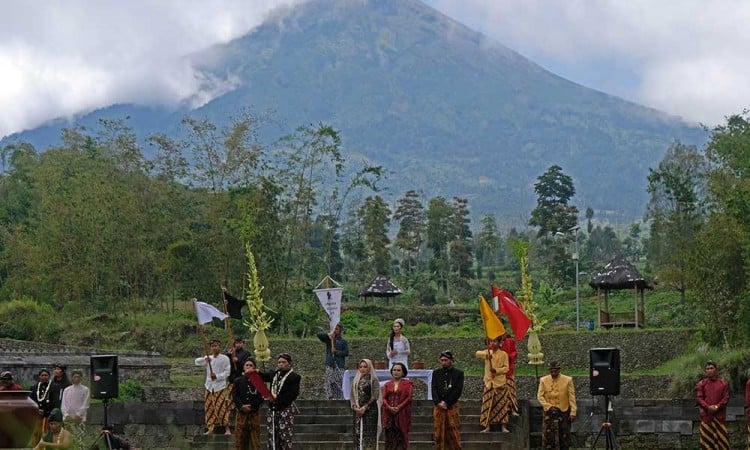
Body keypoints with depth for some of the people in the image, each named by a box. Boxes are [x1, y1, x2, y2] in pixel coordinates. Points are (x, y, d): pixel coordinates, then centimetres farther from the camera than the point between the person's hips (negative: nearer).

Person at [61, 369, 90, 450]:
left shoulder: (85, 390, 2)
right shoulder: (67, 390, 12)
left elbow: (85, 405, -2)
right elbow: (63, 404, 7)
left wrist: (77, 415, -11)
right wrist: (67, 415, -8)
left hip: (79, 419, -3)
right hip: (67, 418, 3)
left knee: (79, 440, -11)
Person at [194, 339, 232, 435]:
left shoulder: (225, 358, -2)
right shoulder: (208, 358, 12)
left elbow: (227, 372, -6)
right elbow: (197, 362, 1)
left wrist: (217, 376, -20)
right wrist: (204, 359, -18)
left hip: (220, 387, -5)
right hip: (209, 387, 5)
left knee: (222, 408, -10)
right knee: (209, 409, 5)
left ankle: (227, 429, -5)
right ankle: (210, 428, 12)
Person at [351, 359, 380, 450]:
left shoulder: (373, 380, -2)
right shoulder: (356, 380, 13)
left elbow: (375, 396, -8)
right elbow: (352, 396, 12)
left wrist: (365, 407, -13)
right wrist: (355, 407, -5)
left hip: (370, 410, -5)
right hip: (358, 411, 5)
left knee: (369, 432, -9)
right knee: (358, 433, 1)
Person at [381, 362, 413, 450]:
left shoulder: (407, 383, 6)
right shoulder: (387, 384, 14)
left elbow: (408, 398, -4)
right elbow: (383, 398, 4)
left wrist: (398, 407, -15)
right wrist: (389, 407, -13)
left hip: (402, 414, -2)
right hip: (388, 415, 2)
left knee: (400, 438, -4)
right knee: (390, 438, -1)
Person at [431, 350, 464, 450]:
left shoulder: (458, 373, 4)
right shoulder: (436, 373, 12)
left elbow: (458, 391, -3)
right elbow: (434, 389, 4)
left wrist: (446, 403, -10)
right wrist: (438, 403, -11)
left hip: (452, 407, -2)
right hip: (438, 407, 2)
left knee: (454, 433, -5)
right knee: (439, 433, 1)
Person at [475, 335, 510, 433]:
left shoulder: (503, 354, 2)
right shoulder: (487, 353, 6)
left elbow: (506, 368, -2)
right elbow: (478, 354, -14)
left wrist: (496, 370, -19)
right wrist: (487, 354, -33)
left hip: (500, 383, -2)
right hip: (489, 383, 2)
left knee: (502, 405, -2)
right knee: (487, 405, -1)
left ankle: (503, 426, 2)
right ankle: (487, 426, 2)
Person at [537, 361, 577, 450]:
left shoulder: (567, 380, -2)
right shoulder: (543, 380, 0)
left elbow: (572, 397, -2)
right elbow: (540, 396, 0)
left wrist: (573, 412, -8)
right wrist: (549, 407, -11)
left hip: (563, 412, 0)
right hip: (549, 413, 0)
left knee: (564, 438, 3)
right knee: (548, 436, -4)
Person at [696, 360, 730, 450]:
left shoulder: (723, 384, 8)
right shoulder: (701, 383, 7)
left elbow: (726, 398, 2)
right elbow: (699, 398, 0)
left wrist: (717, 407, -12)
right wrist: (708, 407, -15)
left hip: (720, 415, 0)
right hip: (706, 415, 0)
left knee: (721, 437, -2)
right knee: (707, 437, -1)